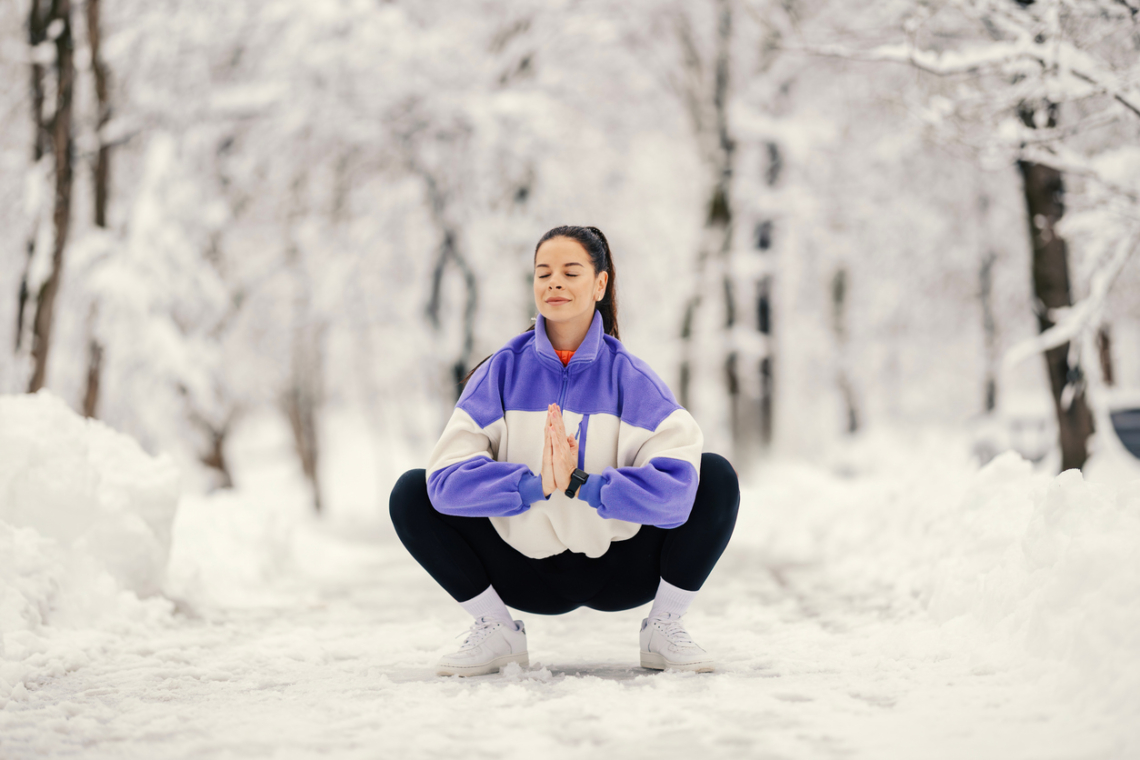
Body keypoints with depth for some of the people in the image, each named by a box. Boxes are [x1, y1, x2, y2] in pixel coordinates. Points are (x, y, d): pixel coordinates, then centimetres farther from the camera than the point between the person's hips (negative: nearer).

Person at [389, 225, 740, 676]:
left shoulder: (630, 377, -10)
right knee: (411, 494, -16)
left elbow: (675, 488, -26)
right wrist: (536, 484, -33)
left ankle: (664, 630, -2)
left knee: (717, 477, -21)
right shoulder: (503, 371, -6)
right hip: (527, 576, 1)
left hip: (618, 571, -1)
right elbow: (447, 480, -20)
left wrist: (582, 484, -34)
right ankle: (496, 631, 1)